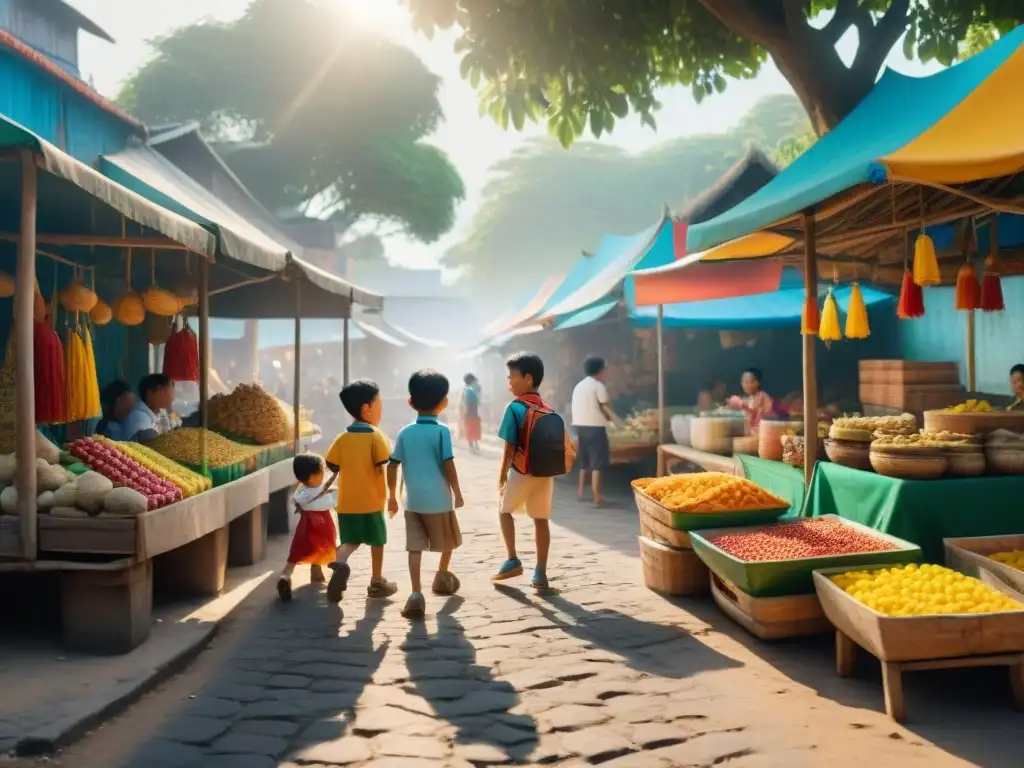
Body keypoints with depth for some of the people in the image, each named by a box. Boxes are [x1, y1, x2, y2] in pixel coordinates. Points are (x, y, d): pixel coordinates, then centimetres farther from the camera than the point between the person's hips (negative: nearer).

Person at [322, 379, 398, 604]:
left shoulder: (342, 438, 3)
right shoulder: (375, 436, -12)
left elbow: (331, 467, 3)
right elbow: (385, 467, -16)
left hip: (346, 503, 4)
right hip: (371, 501, -4)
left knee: (351, 541, 13)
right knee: (377, 541, 13)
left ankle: (340, 562, -17)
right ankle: (377, 582, 22)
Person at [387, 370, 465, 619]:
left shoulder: (405, 432, 2)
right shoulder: (442, 431, -9)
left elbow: (392, 466, 2)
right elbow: (448, 466, -12)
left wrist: (392, 496, 13)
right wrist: (458, 493, 0)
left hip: (412, 500, 3)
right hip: (438, 499, -3)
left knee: (415, 547, 2)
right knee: (448, 540, 22)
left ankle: (416, 595, -7)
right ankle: (442, 576, 41)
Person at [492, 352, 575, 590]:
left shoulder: (515, 408, -12)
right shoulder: (549, 411, 7)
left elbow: (510, 446, -13)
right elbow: (563, 443, 7)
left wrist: (502, 474, -5)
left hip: (521, 473, -5)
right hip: (546, 474, 5)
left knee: (505, 510, 17)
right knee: (541, 519, 9)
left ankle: (512, 561, 11)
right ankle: (540, 573, 9)